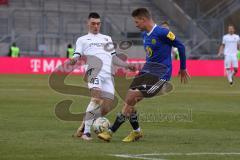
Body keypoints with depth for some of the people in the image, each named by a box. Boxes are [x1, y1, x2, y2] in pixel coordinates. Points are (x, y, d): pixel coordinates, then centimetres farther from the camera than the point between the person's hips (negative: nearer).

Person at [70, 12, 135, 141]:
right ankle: (86, 132, -29)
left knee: (106, 108, -7)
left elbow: (114, 58, 32)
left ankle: (82, 128, 10)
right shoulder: (82, 40, 20)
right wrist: (73, 60, -18)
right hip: (94, 70, -5)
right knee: (96, 98, -30)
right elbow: (77, 55, 7)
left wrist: (127, 65, 17)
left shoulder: (107, 39, 32)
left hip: (108, 74, 5)